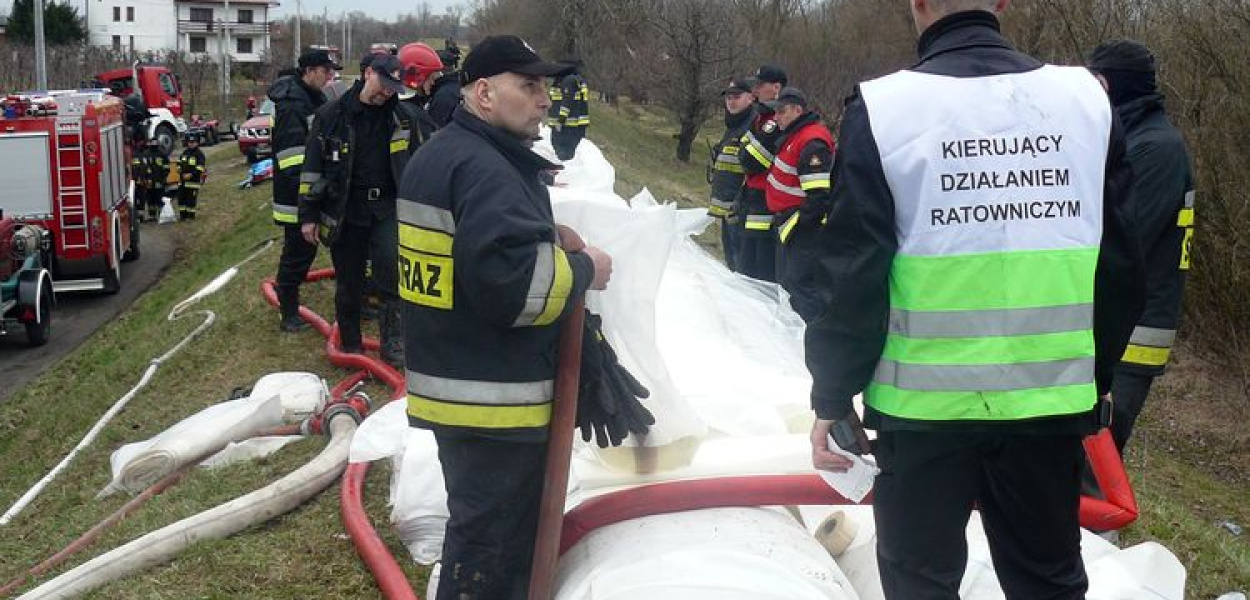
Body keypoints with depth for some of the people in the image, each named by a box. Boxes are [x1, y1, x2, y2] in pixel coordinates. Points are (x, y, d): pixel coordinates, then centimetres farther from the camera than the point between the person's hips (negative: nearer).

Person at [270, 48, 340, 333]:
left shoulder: (316, 99, 14)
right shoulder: (291, 104, -19)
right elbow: (292, 157, -26)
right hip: (296, 195, -9)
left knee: (305, 248, 17)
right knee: (298, 250, -2)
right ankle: (288, 314, 7)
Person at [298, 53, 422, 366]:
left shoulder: (404, 117, 4)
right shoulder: (332, 114, -2)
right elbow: (312, 167, 2)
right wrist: (309, 214, 0)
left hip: (388, 209, 0)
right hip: (344, 210, 0)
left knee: (391, 266, -20)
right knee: (349, 284, 8)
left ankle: (393, 339, -10)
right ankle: (351, 346, 24)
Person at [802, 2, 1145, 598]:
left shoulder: (884, 109, -11)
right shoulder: (1084, 96, 0)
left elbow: (852, 274, -11)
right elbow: (1121, 263, 5)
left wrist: (832, 396, 0)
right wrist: (1097, 376, 17)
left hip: (924, 403, -3)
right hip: (1051, 398, 4)